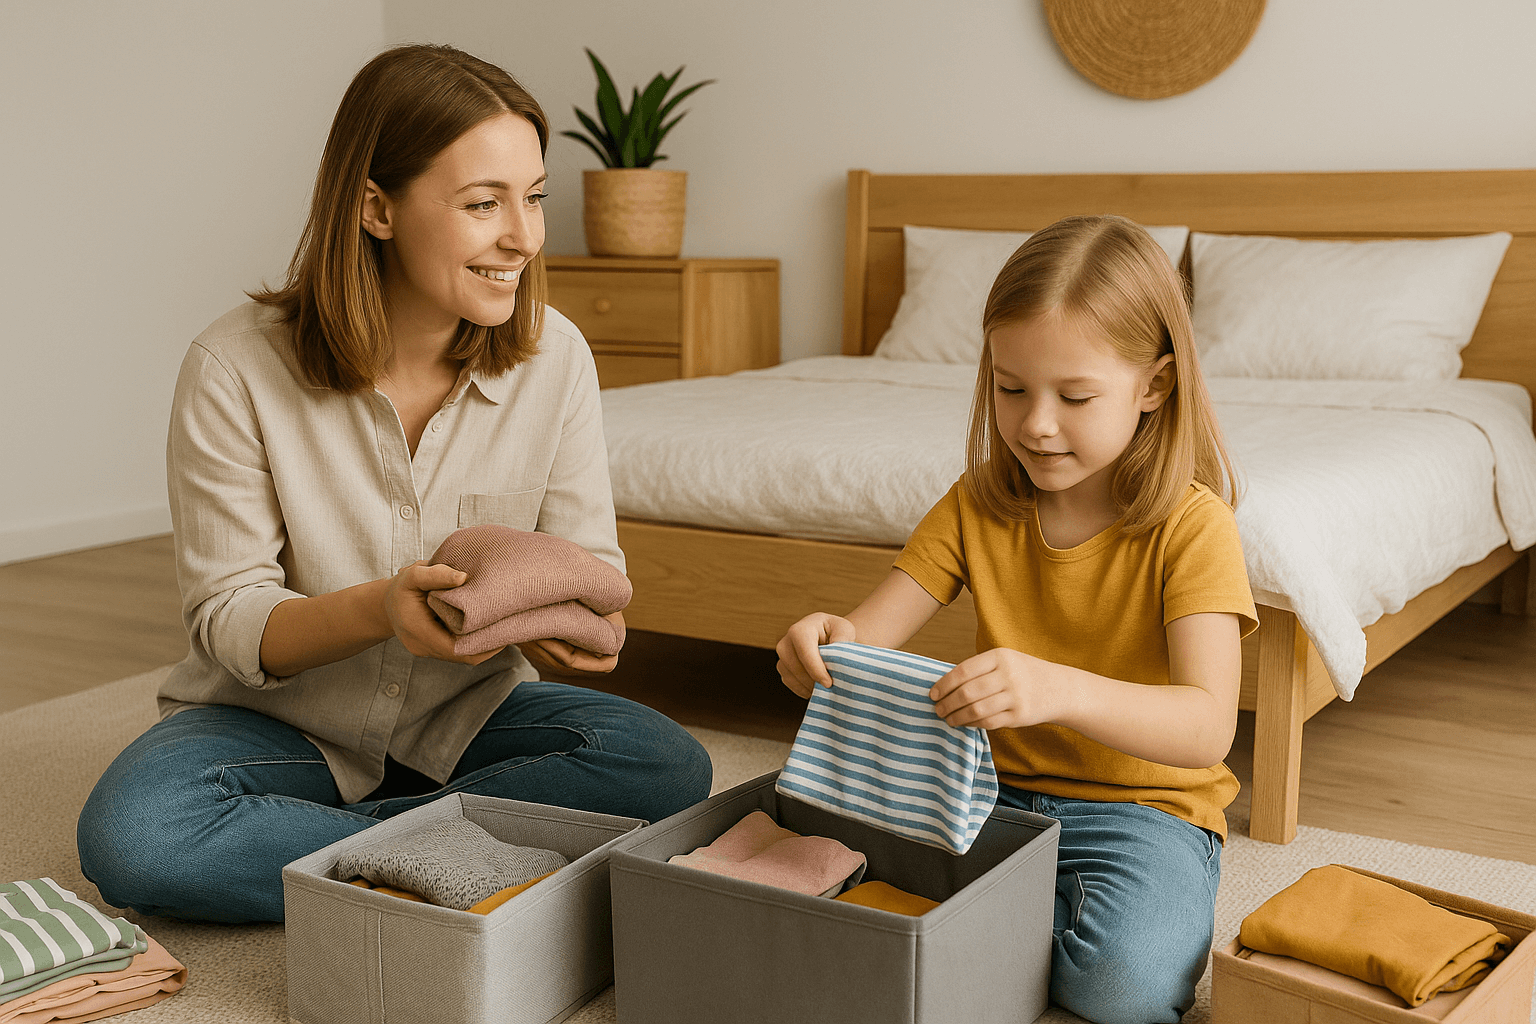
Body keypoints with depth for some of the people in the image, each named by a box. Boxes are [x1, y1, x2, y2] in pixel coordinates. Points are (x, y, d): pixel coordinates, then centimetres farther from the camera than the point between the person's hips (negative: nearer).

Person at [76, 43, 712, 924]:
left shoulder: (554, 358, -10)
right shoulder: (236, 370, -17)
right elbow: (227, 619, -15)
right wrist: (379, 609, -37)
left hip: (468, 716, 3)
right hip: (282, 718, -2)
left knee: (667, 768, -25)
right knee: (129, 836, -32)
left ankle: (298, 837, -18)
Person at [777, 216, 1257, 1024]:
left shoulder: (1190, 527, -15)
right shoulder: (980, 505, 0)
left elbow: (1206, 727, -27)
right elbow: (872, 635, -3)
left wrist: (1060, 689, -47)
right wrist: (826, 644, -30)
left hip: (1144, 805, -4)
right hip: (996, 788, 4)